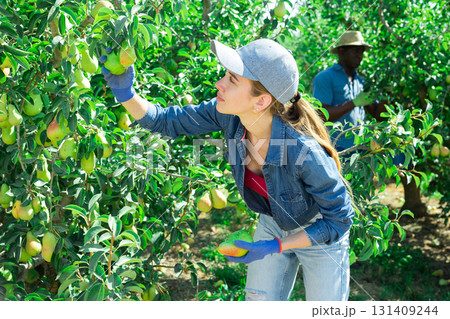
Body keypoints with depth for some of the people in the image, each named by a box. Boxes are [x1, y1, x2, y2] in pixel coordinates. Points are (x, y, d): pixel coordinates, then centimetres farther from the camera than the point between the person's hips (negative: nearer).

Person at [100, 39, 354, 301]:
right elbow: (168, 122, -12)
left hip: (320, 234, -5)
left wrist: (274, 247, -28)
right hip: (273, 223, 5)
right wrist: (125, 94, -30)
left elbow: (340, 218, -26)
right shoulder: (229, 115, -25)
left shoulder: (303, 151, -40)